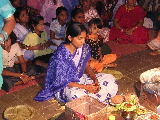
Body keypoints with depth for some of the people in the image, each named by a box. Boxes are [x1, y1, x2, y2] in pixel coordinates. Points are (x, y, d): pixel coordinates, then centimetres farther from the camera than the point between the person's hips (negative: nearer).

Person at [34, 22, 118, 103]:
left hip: (79, 78, 7)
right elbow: (61, 81, -22)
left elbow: (86, 66, 7)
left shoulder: (83, 48, -6)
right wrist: (84, 87, -25)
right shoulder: (61, 54, -26)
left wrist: (95, 80, -12)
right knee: (78, 96, -40)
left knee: (110, 79, -2)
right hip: (64, 85, -7)